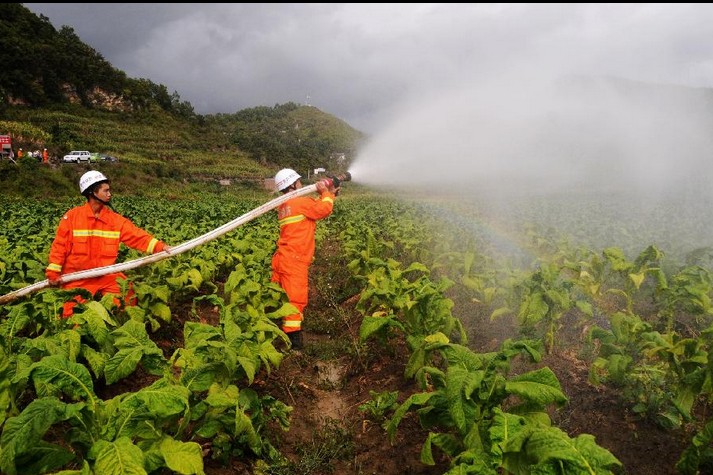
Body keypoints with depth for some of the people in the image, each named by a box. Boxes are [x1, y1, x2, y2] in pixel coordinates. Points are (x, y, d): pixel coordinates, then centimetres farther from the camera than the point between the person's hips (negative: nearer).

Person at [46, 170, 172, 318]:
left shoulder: (115, 219, 1)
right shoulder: (72, 216, -5)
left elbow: (138, 236, -5)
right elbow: (60, 245, -3)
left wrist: (160, 246, -19)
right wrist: (53, 273, -7)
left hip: (107, 276, 2)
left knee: (128, 295, -11)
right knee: (73, 313, -7)